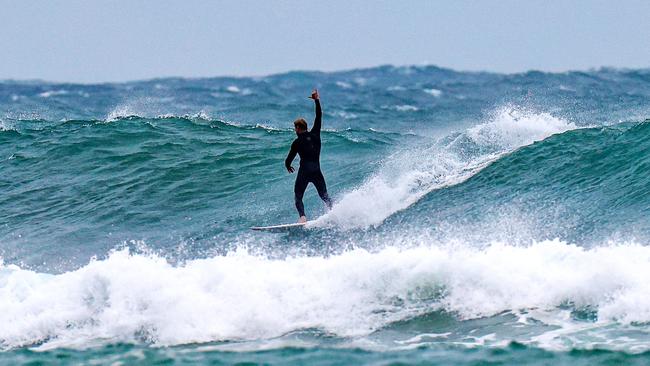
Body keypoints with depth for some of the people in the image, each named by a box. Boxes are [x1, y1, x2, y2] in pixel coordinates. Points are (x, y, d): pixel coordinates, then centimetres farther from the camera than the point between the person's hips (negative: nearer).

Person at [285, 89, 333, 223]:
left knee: (298, 197, 1)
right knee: (324, 196, 13)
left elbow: (289, 159, 2)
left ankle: (302, 216, -23)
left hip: (304, 171, -4)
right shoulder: (315, 134, 8)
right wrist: (317, 100, 24)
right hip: (317, 171, 4)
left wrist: (288, 166, 25)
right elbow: (319, 117, 17)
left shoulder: (297, 142, -2)